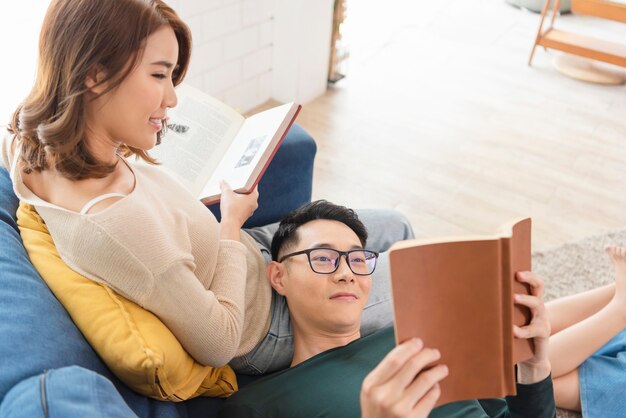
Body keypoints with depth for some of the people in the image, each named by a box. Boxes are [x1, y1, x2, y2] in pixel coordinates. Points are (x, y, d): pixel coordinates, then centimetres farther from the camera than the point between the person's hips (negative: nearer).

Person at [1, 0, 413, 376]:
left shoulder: (34, 144, -18)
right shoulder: (120, 222, -44)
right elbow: (219, 343, -29)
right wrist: (232, 222, -18)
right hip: (264, 331, -8)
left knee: (395, 227, 20)